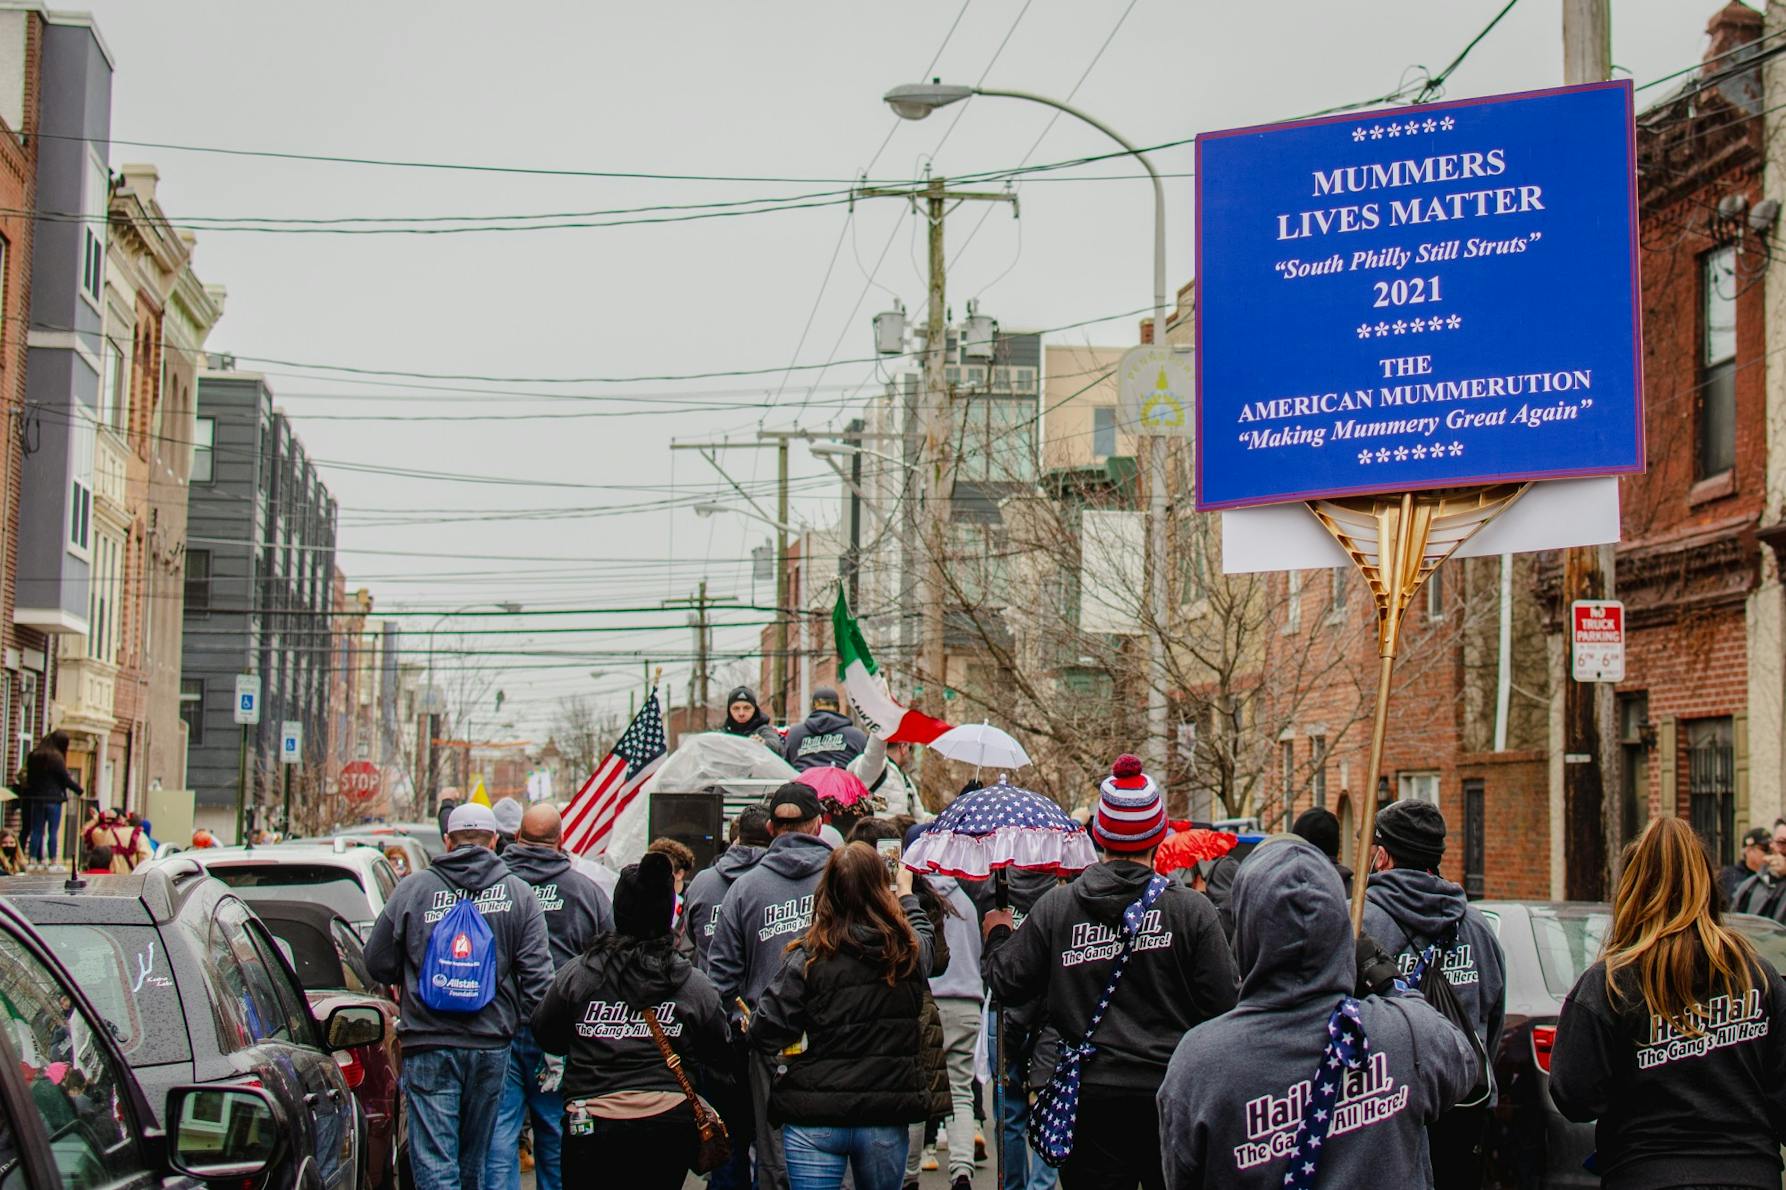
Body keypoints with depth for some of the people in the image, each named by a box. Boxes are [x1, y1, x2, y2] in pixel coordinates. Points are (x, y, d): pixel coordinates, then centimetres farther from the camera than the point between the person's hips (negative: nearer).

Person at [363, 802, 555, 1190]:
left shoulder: (413, 890, -2)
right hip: (492, 1042, 2)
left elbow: (377, 963, 4)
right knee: (475, 1158, 17)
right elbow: (538, 976, -4)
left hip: (428, 1045, -2)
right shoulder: (518, 893, 2)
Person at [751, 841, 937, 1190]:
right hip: (887, 1118, 3)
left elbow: (765, 1034, -14)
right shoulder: (909, 951, -2)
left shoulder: (809, 958, -12)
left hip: (815, 1124, -3)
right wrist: (907, 893, 43)